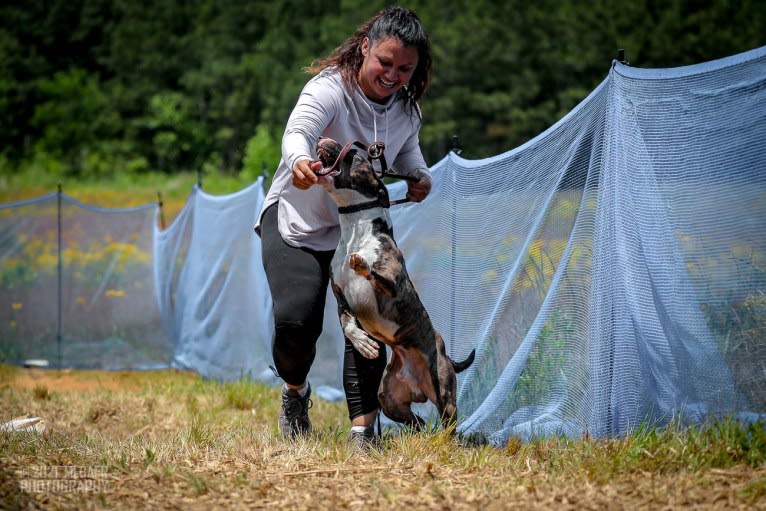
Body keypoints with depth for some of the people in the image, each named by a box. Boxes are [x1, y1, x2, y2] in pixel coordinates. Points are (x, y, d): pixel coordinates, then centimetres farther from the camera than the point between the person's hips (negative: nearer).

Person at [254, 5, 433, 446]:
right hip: (296, 222, -4)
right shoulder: (331, 88, -26)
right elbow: (298, 130, -46)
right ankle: (296, 391, 17)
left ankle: (364, 430, -8)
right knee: (296, 320, -17)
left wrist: (420, 175, -7)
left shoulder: (407, 108, -7)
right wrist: (299, 161, -70)